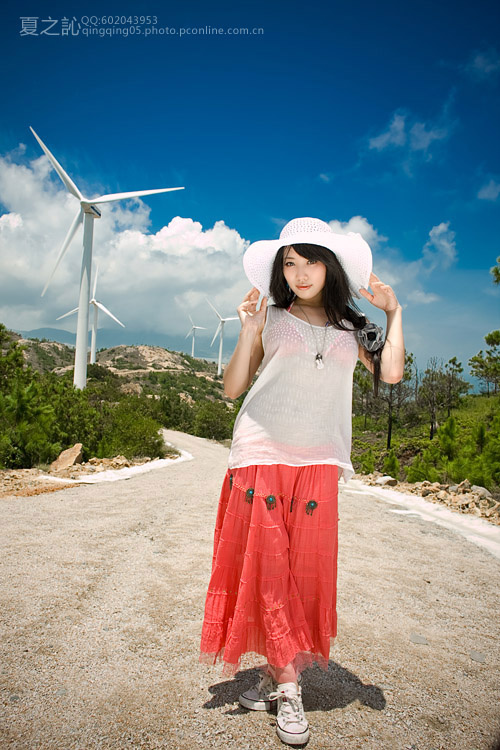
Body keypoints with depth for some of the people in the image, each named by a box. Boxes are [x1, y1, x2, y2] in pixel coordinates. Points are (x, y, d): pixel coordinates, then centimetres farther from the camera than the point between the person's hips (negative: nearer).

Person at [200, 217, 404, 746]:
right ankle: (288, 687, 13)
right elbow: (232, 388, 2)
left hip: (318, 464, 2)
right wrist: (247, 334, -11)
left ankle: (275, 673, 20)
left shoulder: (351, 327, 13)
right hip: (261, 457, -1)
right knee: (266, 567, -1)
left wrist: (393, 312, 3)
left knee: (306, 568, 3)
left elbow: (391, 372, -4)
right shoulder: (270, 316, 7)